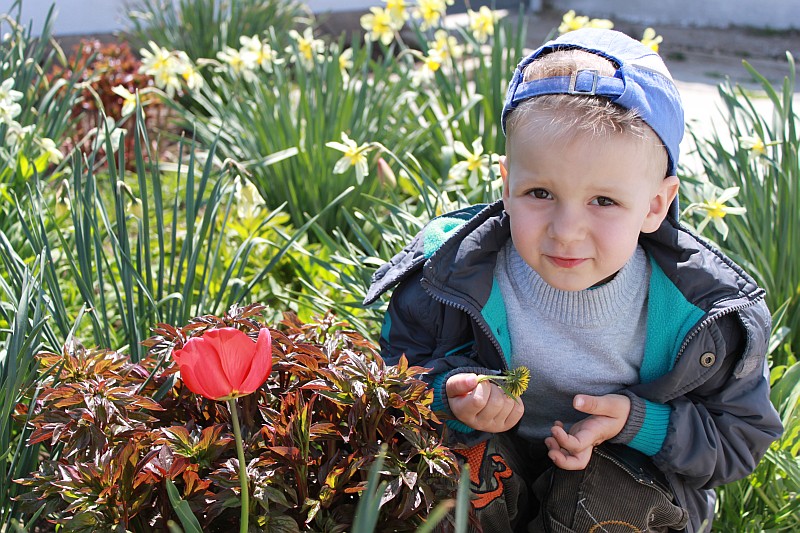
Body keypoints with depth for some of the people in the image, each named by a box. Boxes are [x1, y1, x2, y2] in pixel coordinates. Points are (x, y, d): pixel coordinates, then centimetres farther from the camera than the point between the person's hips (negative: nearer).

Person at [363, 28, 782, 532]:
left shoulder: (709, 312, -21)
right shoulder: (452, 271, -21)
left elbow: (742, 433, -7)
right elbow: (400, 361, -4)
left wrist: (638, 423, -25)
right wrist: (449, 394, -28)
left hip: (635, 473, 0)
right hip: (497, 471, 1)